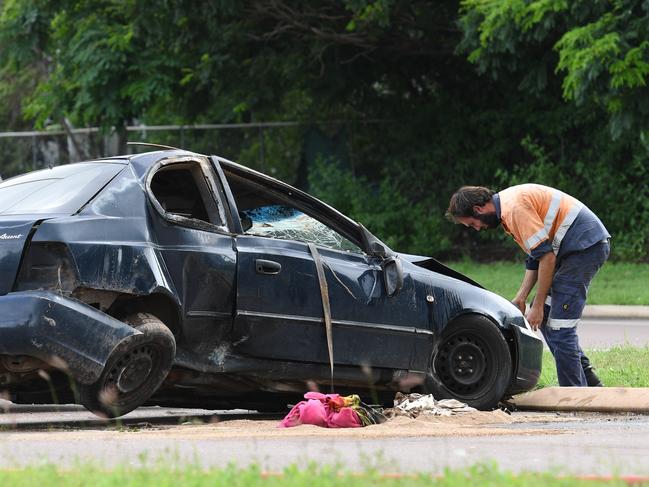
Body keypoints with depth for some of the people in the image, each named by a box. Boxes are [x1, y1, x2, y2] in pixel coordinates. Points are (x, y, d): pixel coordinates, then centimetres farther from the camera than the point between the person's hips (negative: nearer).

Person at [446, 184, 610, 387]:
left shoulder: (514, 208, -17)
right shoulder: (507, 207, 17)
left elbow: (546, 256, -19)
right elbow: (535, 257, 23)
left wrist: (538, 306, -13)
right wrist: (520, 298, 17)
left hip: (585, 246, -10)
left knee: (559, 327, -11)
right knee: (546, 318, 13)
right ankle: (587, 380, 15)